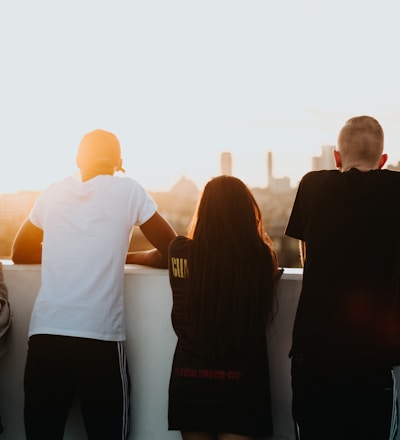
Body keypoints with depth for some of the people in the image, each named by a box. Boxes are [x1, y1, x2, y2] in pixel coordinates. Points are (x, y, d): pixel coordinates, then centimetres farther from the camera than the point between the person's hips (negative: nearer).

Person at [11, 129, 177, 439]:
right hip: (100, 337, -2)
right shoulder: (127, 189, 5)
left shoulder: (53, 193, 13)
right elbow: (173, 253, 9)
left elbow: (20, 254, 26)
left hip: (45, 334, 3)